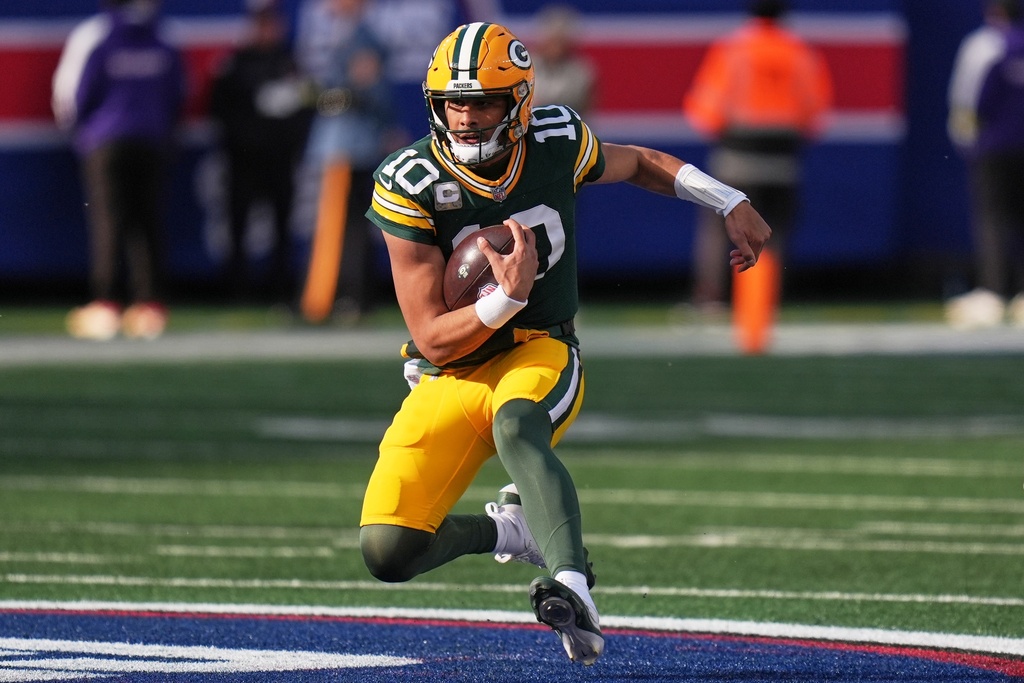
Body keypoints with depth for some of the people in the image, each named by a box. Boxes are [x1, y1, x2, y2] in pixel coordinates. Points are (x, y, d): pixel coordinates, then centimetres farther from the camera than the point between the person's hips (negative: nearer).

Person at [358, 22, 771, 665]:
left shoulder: (557, 145, -7)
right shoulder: (412, 185, -15)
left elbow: (639, 164, 19)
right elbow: (433, 339, -15)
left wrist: (732, 204, 10)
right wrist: (506, 299, -32)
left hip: (538, 353, 0)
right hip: (451, 374, 1)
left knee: (515, 423, -38)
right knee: (387, 552, -15)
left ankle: (573, 589, -55)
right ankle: (505, 530, 15)